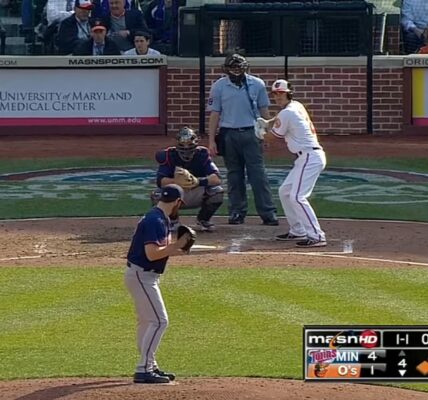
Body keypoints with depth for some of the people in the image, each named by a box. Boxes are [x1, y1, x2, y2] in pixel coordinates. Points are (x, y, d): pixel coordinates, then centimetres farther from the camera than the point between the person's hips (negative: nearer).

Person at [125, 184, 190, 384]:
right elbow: (152, 253, -28)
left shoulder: (160, 219, 11)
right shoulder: (155, 221, -21)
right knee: (159, 321, -11)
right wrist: (176, 246, -20)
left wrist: (178, 249, 7)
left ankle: (149, 367, 27)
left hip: (143, 276, 11)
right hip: (141, 276, -11)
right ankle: (143, 370, -12)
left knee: (147, 321, 18)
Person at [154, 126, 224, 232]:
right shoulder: (170, 155, -15)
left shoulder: (202, 155, -14)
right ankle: (172, 220, 4)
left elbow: (217, 179, -25)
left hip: (197, 195, 0)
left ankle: (203, 219, 3)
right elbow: (160, 181, -26)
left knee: (217, 191, -27)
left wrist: (199, 181, -44)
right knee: (158, 195, -29)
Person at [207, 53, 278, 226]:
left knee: (258, 173, -5)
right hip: (229, 134, 1)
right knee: (234, 175, 7)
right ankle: (237, 212, 15)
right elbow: (214, 114, 3)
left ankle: (268, 213, -6)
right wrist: (211, 140, 0)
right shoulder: (219, 86, 1)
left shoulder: (257, 84, 1)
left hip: (251, 134, -1)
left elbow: (264, 110, 7)